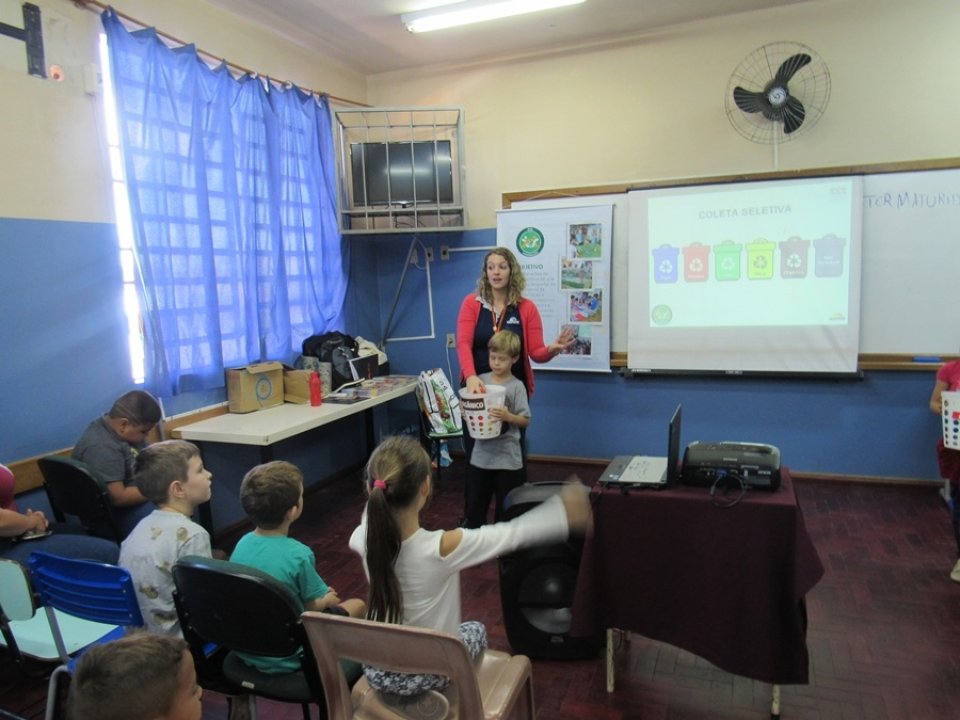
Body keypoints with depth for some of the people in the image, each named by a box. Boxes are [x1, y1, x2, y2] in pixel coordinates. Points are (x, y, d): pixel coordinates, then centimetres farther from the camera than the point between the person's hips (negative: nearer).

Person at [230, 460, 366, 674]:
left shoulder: (242, 544, -9)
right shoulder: (299, 555, -28)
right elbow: (312, 607, -14)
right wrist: (326, 600, 10)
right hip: (286, 660, -6)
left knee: (327, 602, 26)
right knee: (358, 605, 16)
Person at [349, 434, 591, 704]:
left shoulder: (364, 538, -20)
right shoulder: (443, 546, -32)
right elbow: (515, 533, -19)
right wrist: (566, 513, -7)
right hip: (429, 674, -3)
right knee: (476, 629, 29)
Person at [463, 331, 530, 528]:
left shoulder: (516, 386, -9)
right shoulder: (480, 380, 1)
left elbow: (526, 421, -8)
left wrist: (508, 416, -26)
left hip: (507, 458, -3)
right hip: (481, 455, 4)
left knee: (505, 507, 11)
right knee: (474, 504, 15)